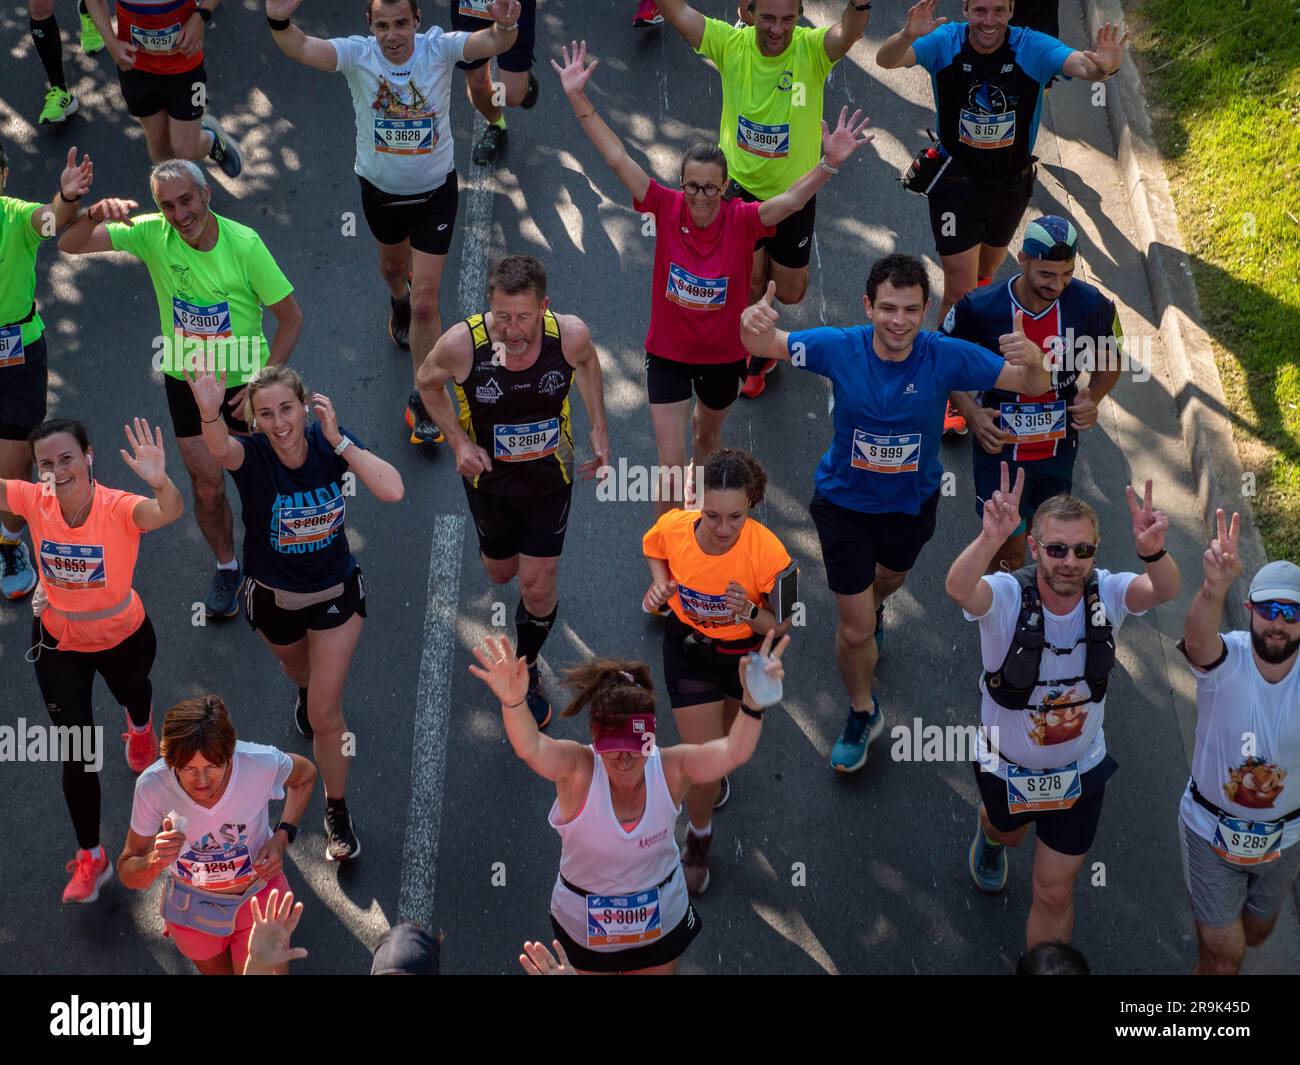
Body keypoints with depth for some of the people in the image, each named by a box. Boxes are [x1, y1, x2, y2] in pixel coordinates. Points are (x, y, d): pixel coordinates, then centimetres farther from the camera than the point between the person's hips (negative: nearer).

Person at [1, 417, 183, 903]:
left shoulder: (120, 508, -35)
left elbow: (169, 513, -55)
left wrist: (160, 482, -77)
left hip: (123, 637, -1)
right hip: (58, 640, 1)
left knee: (132, 691, 34)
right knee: (77, 751, 1)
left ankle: (140, 728, 73)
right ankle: (90, 858, 19)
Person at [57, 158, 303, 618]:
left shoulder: (244, 243, -21)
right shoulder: (152, 235, -15)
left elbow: (291, 318, -13)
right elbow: (70, 245, -19)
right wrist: (95, 214, -41)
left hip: (244, 379, -2)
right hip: (186, 381, 2)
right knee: (208, 487, 9)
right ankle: (226, 568, 35)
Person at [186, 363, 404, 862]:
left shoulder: (330, 442, -21)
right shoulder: (250, 455, -26)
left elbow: (392, 491, -34)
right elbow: (220, 449, -53)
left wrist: (337, 440, -35)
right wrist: (210, 413, -75)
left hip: (335, 594, -1)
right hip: (274, 599, 1)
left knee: (325, 712, -2)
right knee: (300, 670, 31)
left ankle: (337, 813, 19)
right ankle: (308, 691, 70)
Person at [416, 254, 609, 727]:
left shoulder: (571, 334, -28)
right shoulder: (461, 343, -32)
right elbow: (428, 382, -8)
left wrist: (599, 430, -3)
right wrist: (459, 441, -19)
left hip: (550, 475, 0)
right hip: (488, 476, 0)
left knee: (538, 586, 3)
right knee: (501, 572, 23)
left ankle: (527, 671, 33)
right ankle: (500, 543, 62)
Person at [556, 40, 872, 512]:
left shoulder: (741, 220, -20)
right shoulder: (667, 208, -19)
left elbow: (791, 199, -34)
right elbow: (617, 158, -22)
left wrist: (829, 164, -51)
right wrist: (578, 98, -27)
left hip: (724, 354, 1)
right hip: (667, 353, -1)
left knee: (708, 435, 28)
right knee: (671, 462, -2)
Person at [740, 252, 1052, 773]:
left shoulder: (946, 357, -25)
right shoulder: (840, 348, -26)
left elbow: (1033, 388, -22)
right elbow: (763, 347, -23)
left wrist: (1032, 360, -48)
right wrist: (756, 324, -49)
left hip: (912, 502, 2)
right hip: (845, 502, -2)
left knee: (889, 579, 32)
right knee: (855, 629, 1)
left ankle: (872, 610, 71)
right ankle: (863, 713, 31)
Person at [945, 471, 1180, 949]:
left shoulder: (1106, 593, -23)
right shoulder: (1006, 596, -30)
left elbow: (1163, 591, -43)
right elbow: (959, 590, -53)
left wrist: (1153, 551, -66)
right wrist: (990, 538, -74)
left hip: (1079, 769, 0)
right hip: (1007, 764, 0)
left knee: (1055, 894, 9)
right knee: (1008, 831, 34)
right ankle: (991, 836, 71)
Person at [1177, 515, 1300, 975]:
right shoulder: (1224, 661, -26)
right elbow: (1198, 637, -50)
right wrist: (1215, 588, -73)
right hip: (1211, 829, -3)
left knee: (1255, 933, 28)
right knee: (1224, 954, 6)